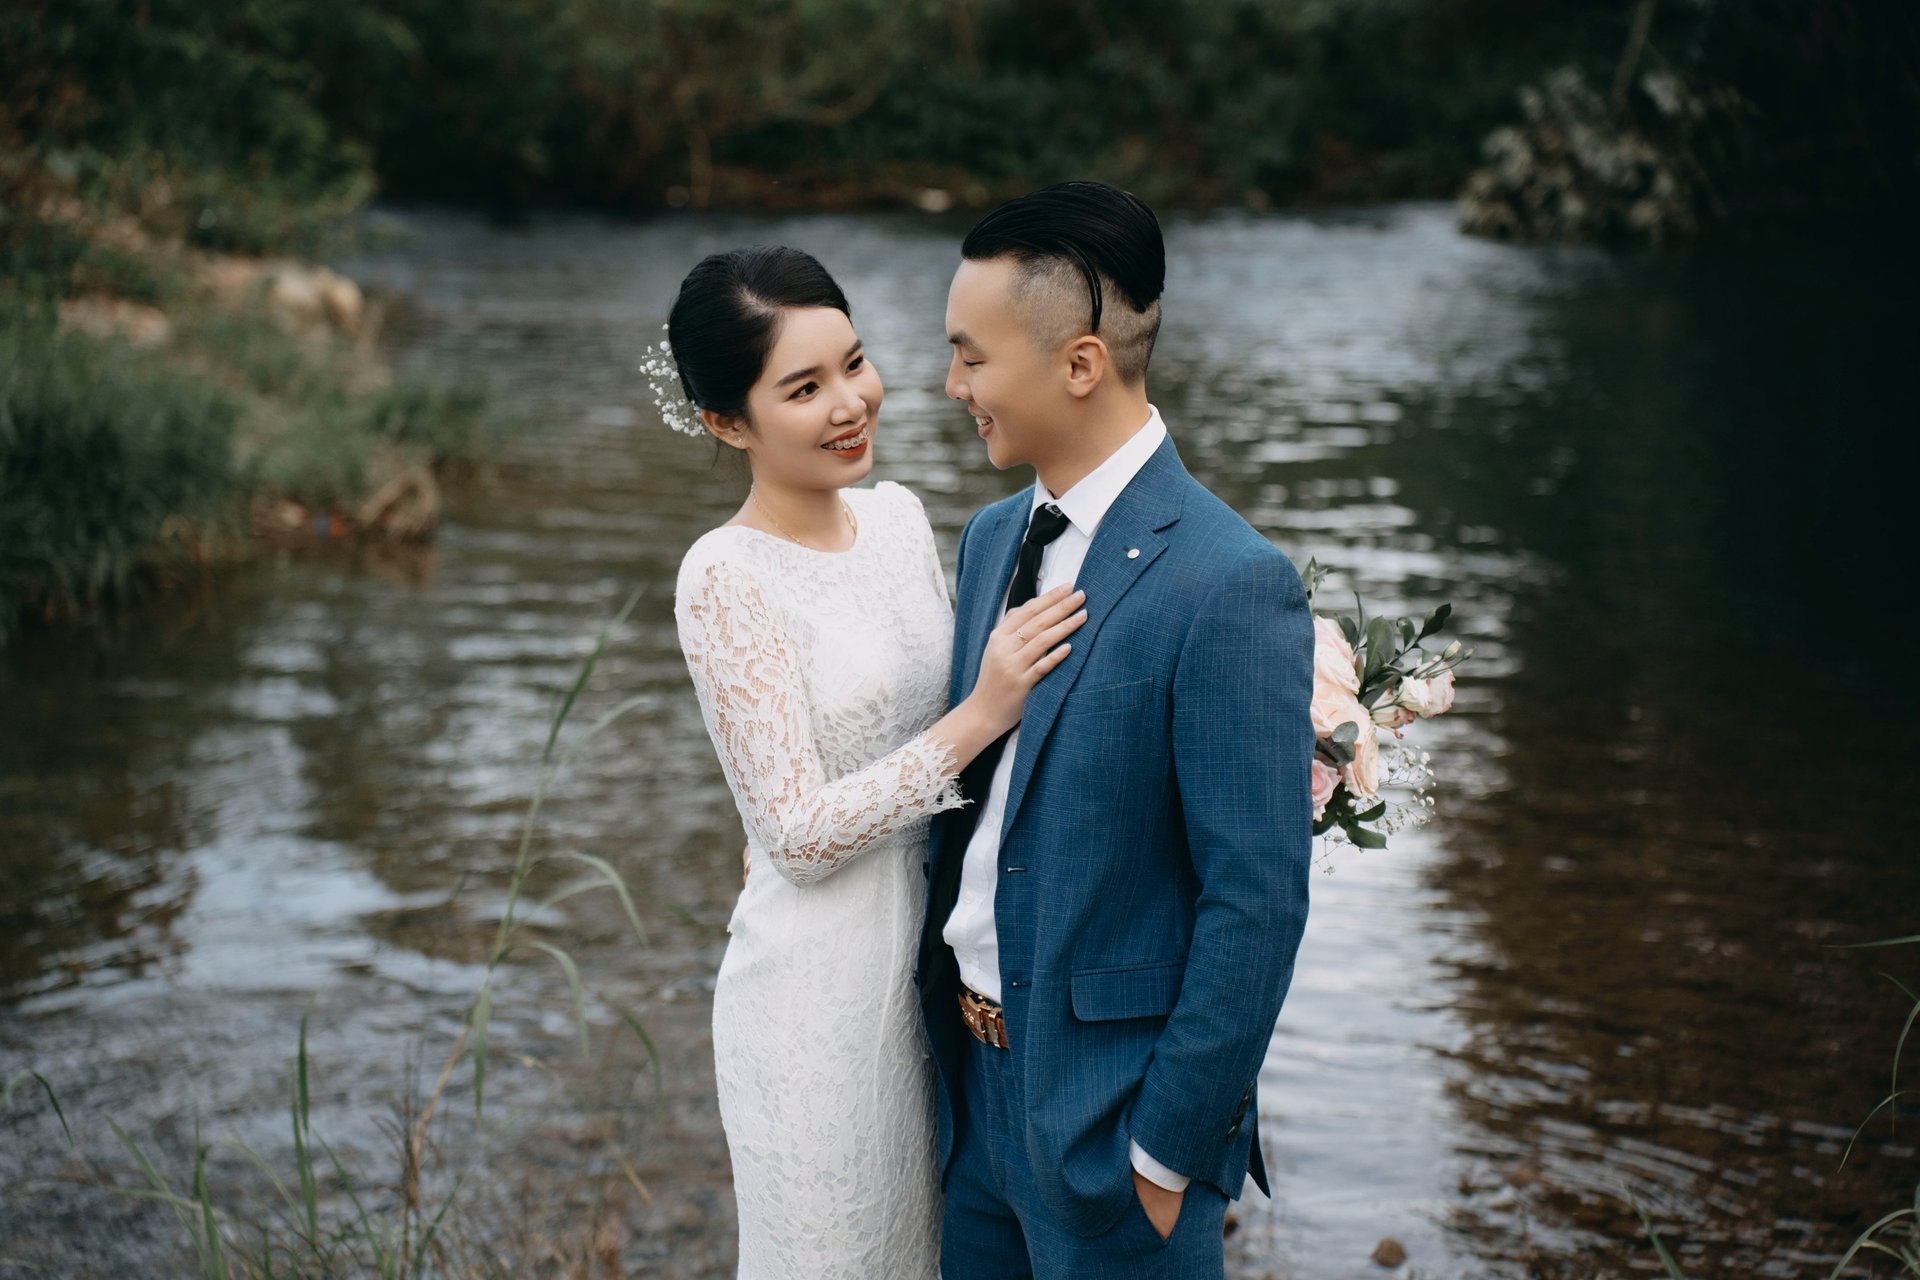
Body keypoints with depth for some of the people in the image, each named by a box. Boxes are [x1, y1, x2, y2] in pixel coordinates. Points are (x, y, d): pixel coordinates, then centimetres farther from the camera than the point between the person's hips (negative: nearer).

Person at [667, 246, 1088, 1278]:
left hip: (932, 958, 7)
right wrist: (982, 717, -24)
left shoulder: (896, 514, 3)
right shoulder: (725, 578, -18)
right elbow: (800, 833, -20)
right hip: (820, 987, -7)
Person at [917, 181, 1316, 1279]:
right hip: (974, 1071, 7)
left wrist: (1172, 1150, -16)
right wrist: (949, 1023, 9)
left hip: (1111, 1106, -7)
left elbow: (1258, 901, -20)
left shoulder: (1229, 585, -20)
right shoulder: (994, 537, 5)